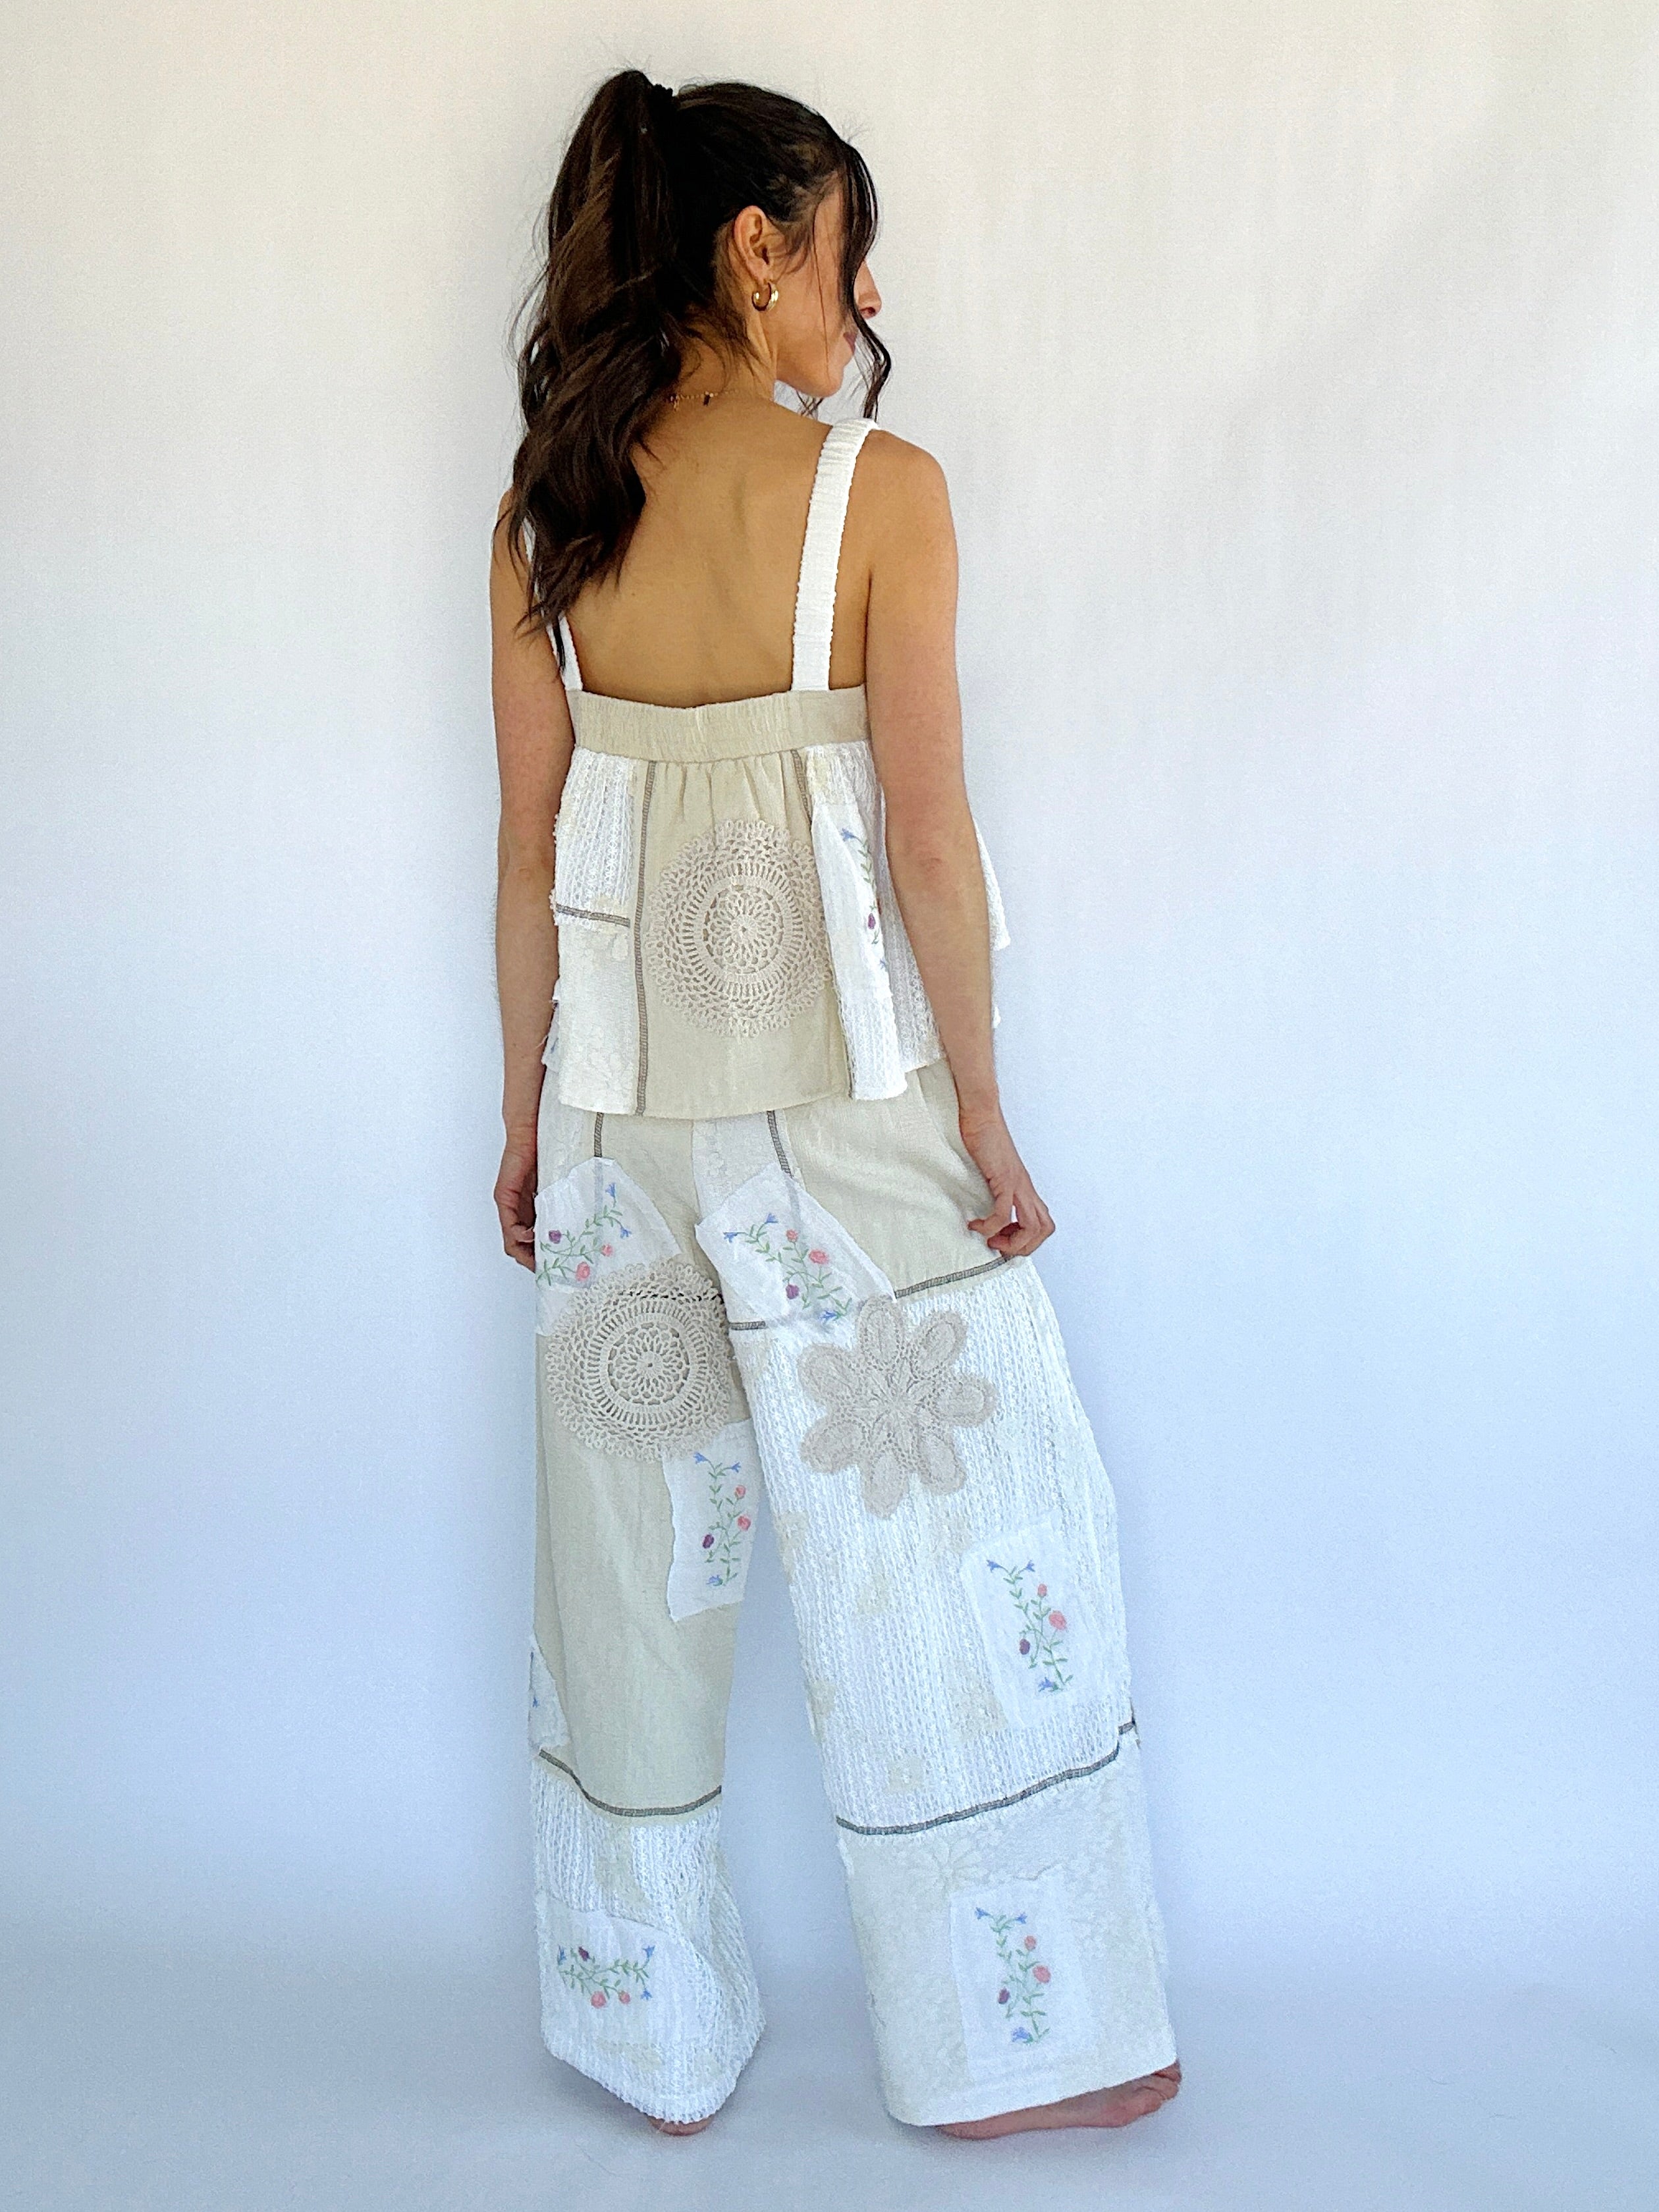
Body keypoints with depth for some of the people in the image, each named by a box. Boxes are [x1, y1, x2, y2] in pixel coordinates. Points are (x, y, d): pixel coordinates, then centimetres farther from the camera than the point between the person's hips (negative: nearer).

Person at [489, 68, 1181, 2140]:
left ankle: (655, 2036, 31)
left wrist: (531, 1110, 12)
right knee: (946, 1549, 10)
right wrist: (983, 1115, -4)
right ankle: (1013, 2042, 25)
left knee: (635, 1562, 15)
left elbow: (533, 850, 3)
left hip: (626, 1111, 4)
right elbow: (927, 840, -12)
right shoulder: (878, 490, -11)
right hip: (844, 1106, -4)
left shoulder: (547, 516, 1)